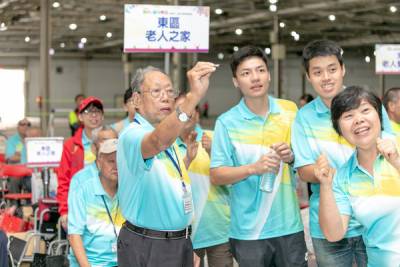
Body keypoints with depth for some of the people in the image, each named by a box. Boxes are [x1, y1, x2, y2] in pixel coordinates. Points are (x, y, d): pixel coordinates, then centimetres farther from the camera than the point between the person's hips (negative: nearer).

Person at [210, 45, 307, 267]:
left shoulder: (290, 111, 4)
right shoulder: (227, 122, -4)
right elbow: (216, 176, -6)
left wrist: (292, 156, -10)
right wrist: (253, 168, -21)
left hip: (289, 224, 2)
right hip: (248, 230, -2)